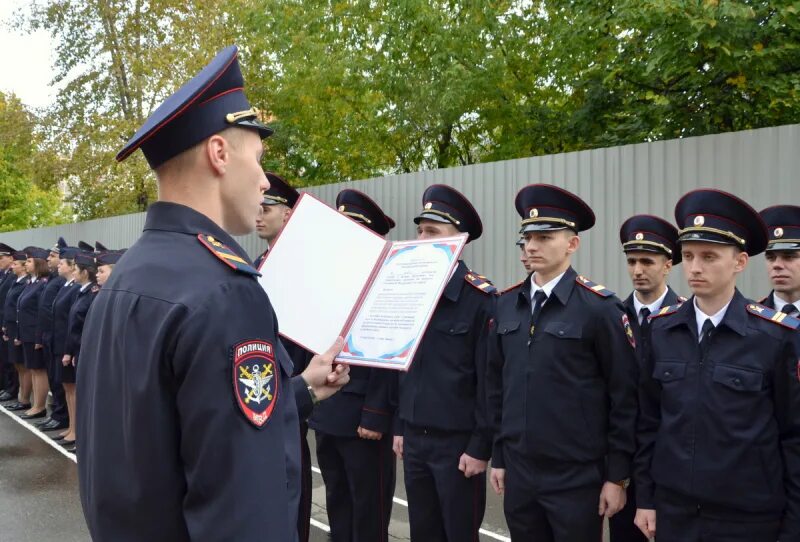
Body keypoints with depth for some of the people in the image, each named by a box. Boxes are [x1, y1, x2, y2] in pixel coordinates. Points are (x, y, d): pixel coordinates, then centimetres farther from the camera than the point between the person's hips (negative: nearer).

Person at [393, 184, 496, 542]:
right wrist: (400, 427, 13)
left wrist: (480, 447, -13)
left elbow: (489, 381, -13)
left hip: (457, 442, -6)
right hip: (415, 439, 6)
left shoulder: (481, 298, -12)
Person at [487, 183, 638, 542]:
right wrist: (499, 456, 11)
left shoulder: (599, 308, -11)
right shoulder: (506, 305, 5)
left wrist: (617, 476, -8)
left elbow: (624, 397, -9)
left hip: (577, 477, -4)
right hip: (519, 474, 5)